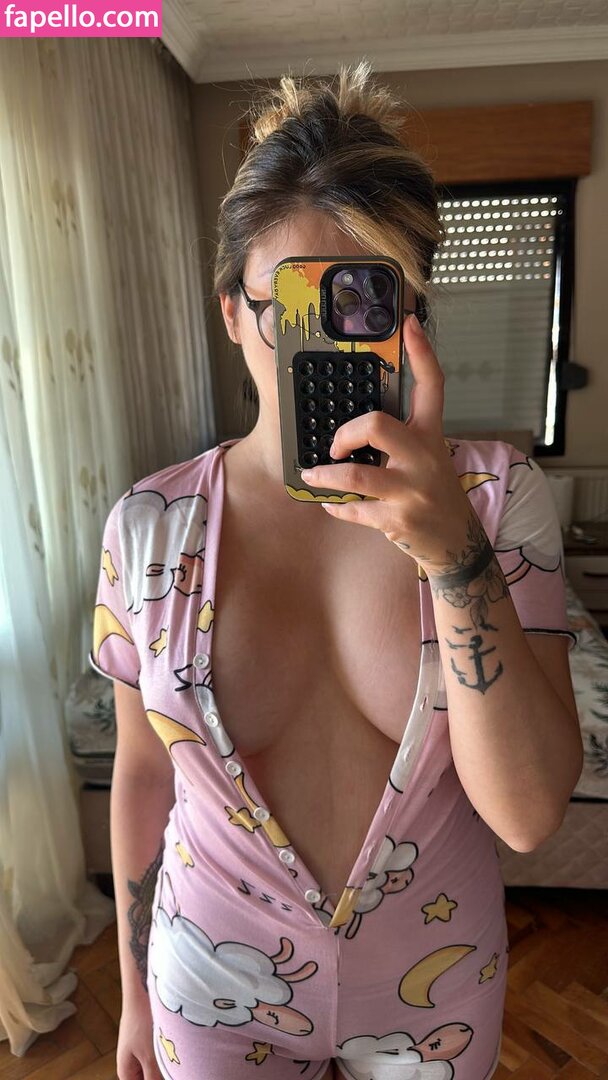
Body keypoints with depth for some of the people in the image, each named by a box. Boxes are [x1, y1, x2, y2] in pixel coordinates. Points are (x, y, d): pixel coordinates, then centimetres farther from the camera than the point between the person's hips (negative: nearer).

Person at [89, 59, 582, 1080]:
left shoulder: (499, 492, -17)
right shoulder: (150, 525, -16)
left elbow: (528, 813, -23)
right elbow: (141, 772, -5)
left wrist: (452, 548, -37)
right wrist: (134, 988, 7)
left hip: (438, 985, 1)